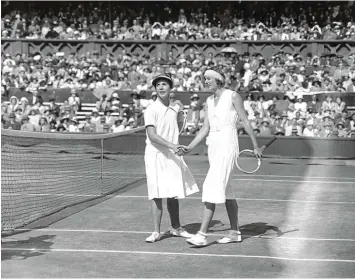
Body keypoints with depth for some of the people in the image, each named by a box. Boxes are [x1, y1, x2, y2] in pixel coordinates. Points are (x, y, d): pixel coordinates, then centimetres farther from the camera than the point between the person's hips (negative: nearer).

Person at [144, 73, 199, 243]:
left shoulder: (174, 110, 12)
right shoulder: (151, 110, -8)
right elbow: (152, 135, -18)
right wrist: (171, 145, -27)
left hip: (173, 157, 6)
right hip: (156, 156, -6)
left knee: (174, 194, 13)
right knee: (158, 195, -6)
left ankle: (176, 228, 26)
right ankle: (156, 232, 2)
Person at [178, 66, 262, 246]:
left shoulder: (232, 96, -4)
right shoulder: (209, 101, 14)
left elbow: (245, 121, -2)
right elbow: (205, 129, 13)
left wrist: (255, 146, -2)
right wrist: (189, 147, 4)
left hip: (227, 145, -7)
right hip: (213, 146, 7)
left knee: (212, 187, -15)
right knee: (226, 190, 11)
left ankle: (202, 235, -17)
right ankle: (235, 232, 20)